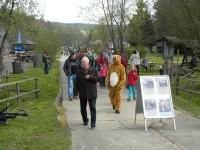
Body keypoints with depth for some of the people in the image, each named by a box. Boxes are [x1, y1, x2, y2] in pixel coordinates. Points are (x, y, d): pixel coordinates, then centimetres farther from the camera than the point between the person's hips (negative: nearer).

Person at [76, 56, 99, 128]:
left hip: (92, 93, -3)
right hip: (82, 93, 3)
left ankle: (93, 122, -3)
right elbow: (77, 82, 6)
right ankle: (85, 120, 31)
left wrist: (90, 77, -19)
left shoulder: (93, 70, 0)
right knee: (83, 108, 12)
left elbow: (97, 78, -7)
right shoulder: (79, 72, 5)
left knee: (93, 108, -6)